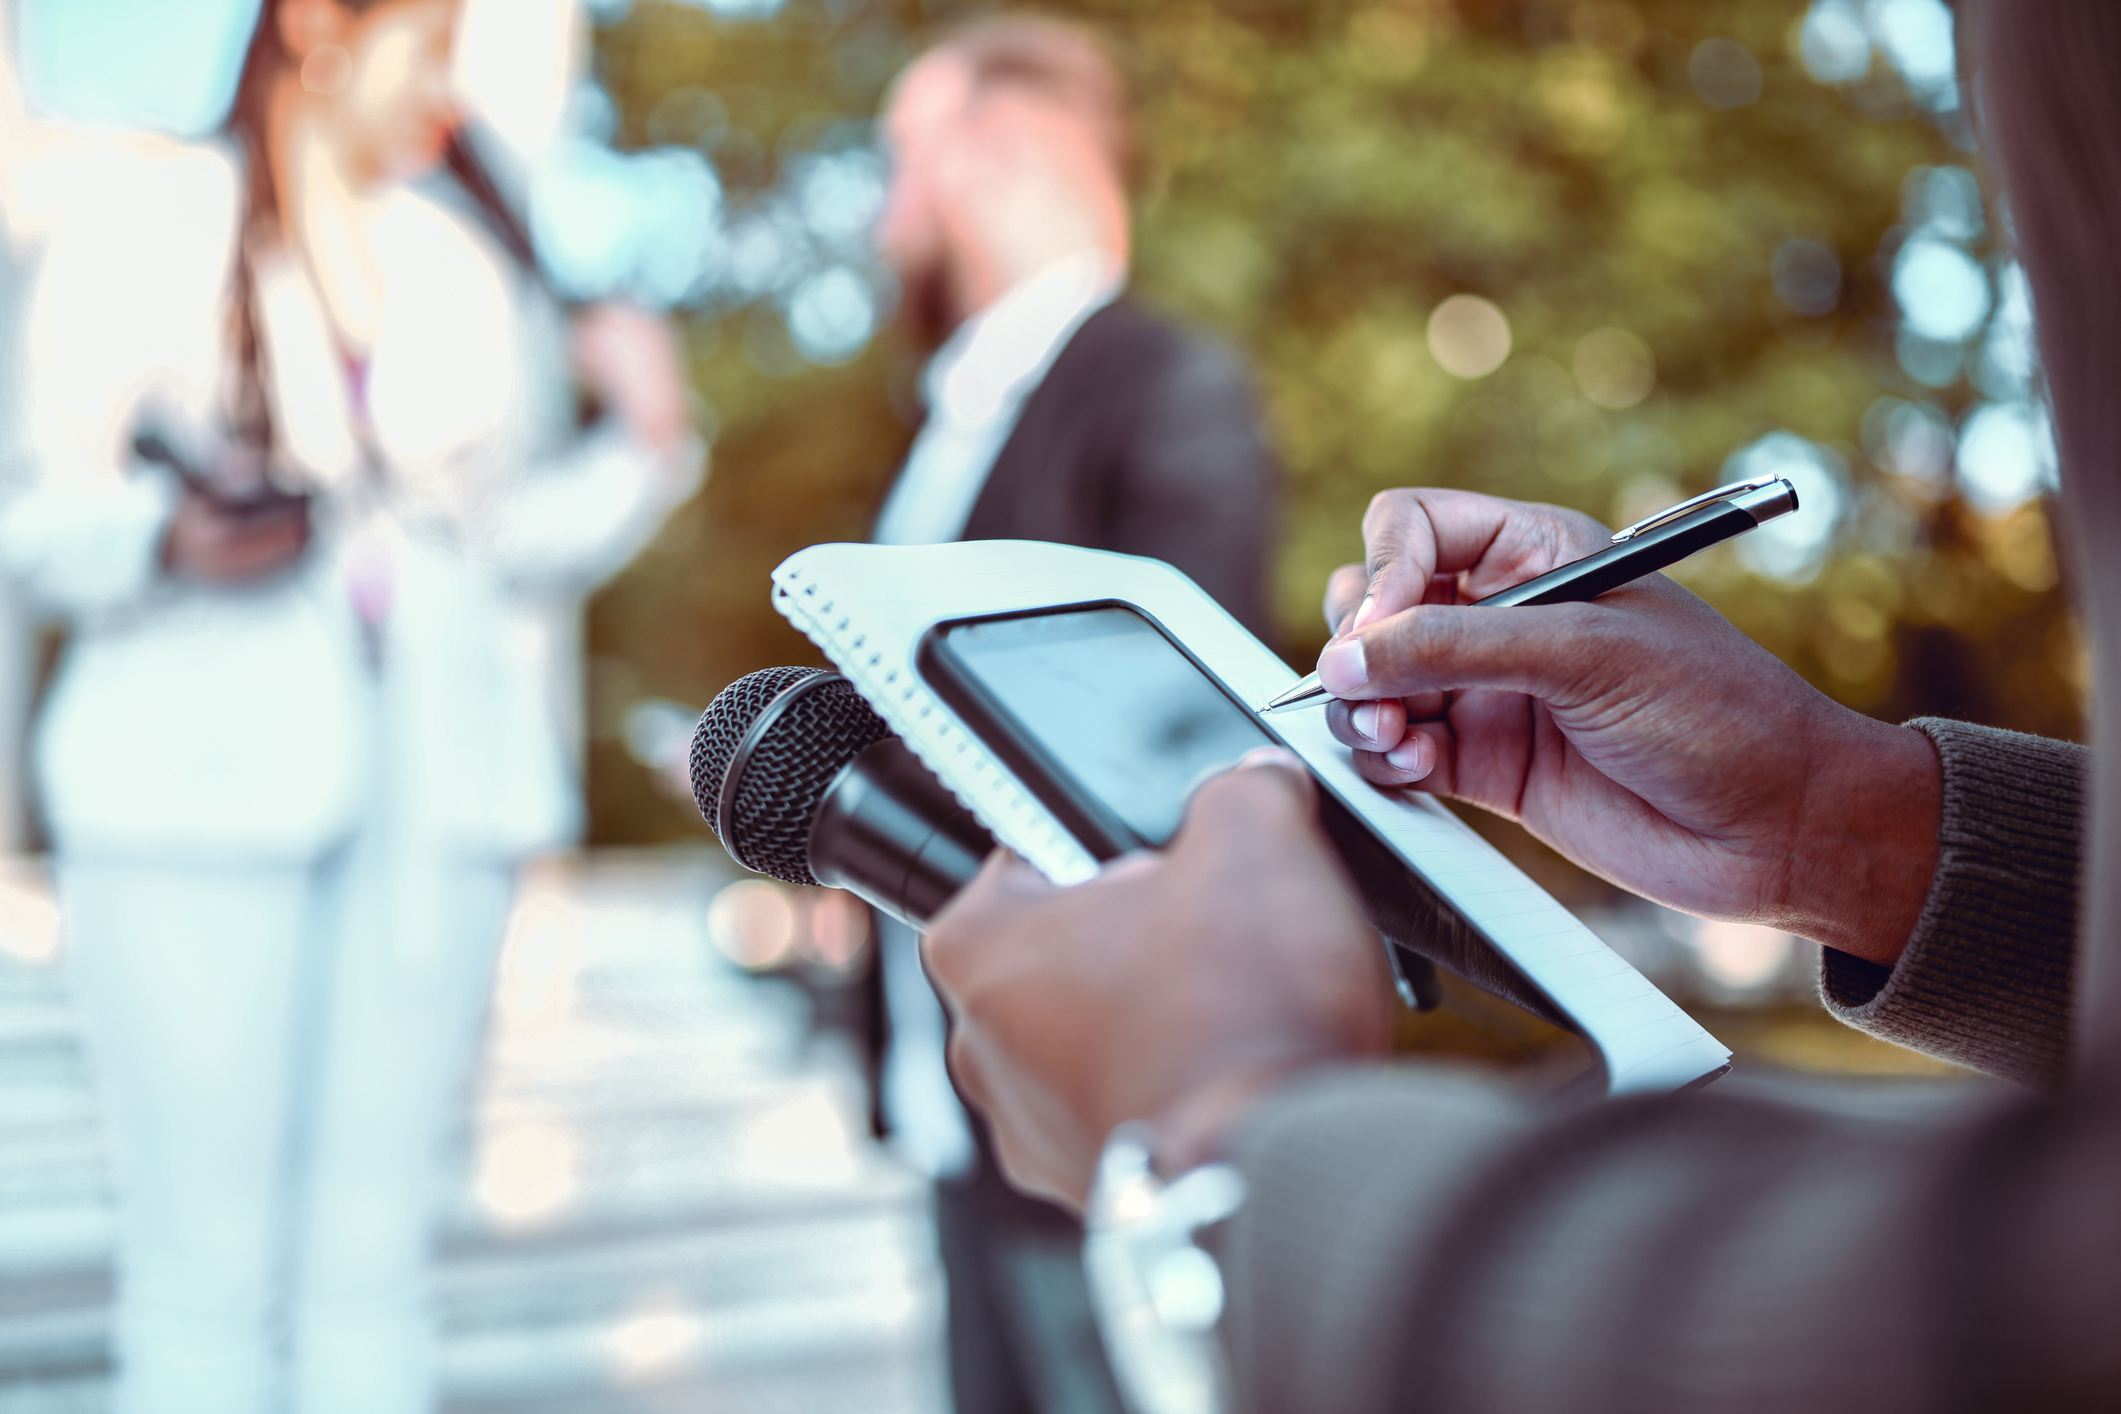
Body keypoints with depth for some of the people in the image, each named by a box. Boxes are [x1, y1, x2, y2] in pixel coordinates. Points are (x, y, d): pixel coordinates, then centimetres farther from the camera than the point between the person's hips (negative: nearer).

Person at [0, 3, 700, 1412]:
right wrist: (171, 539, -19)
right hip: (199, 771, -3)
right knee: (207, 1266, -4)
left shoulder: (474, 250, 15)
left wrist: (645, 445, 0)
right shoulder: (148, 208, 5)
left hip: (438, 781, 3)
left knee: (373, 1252, 5)